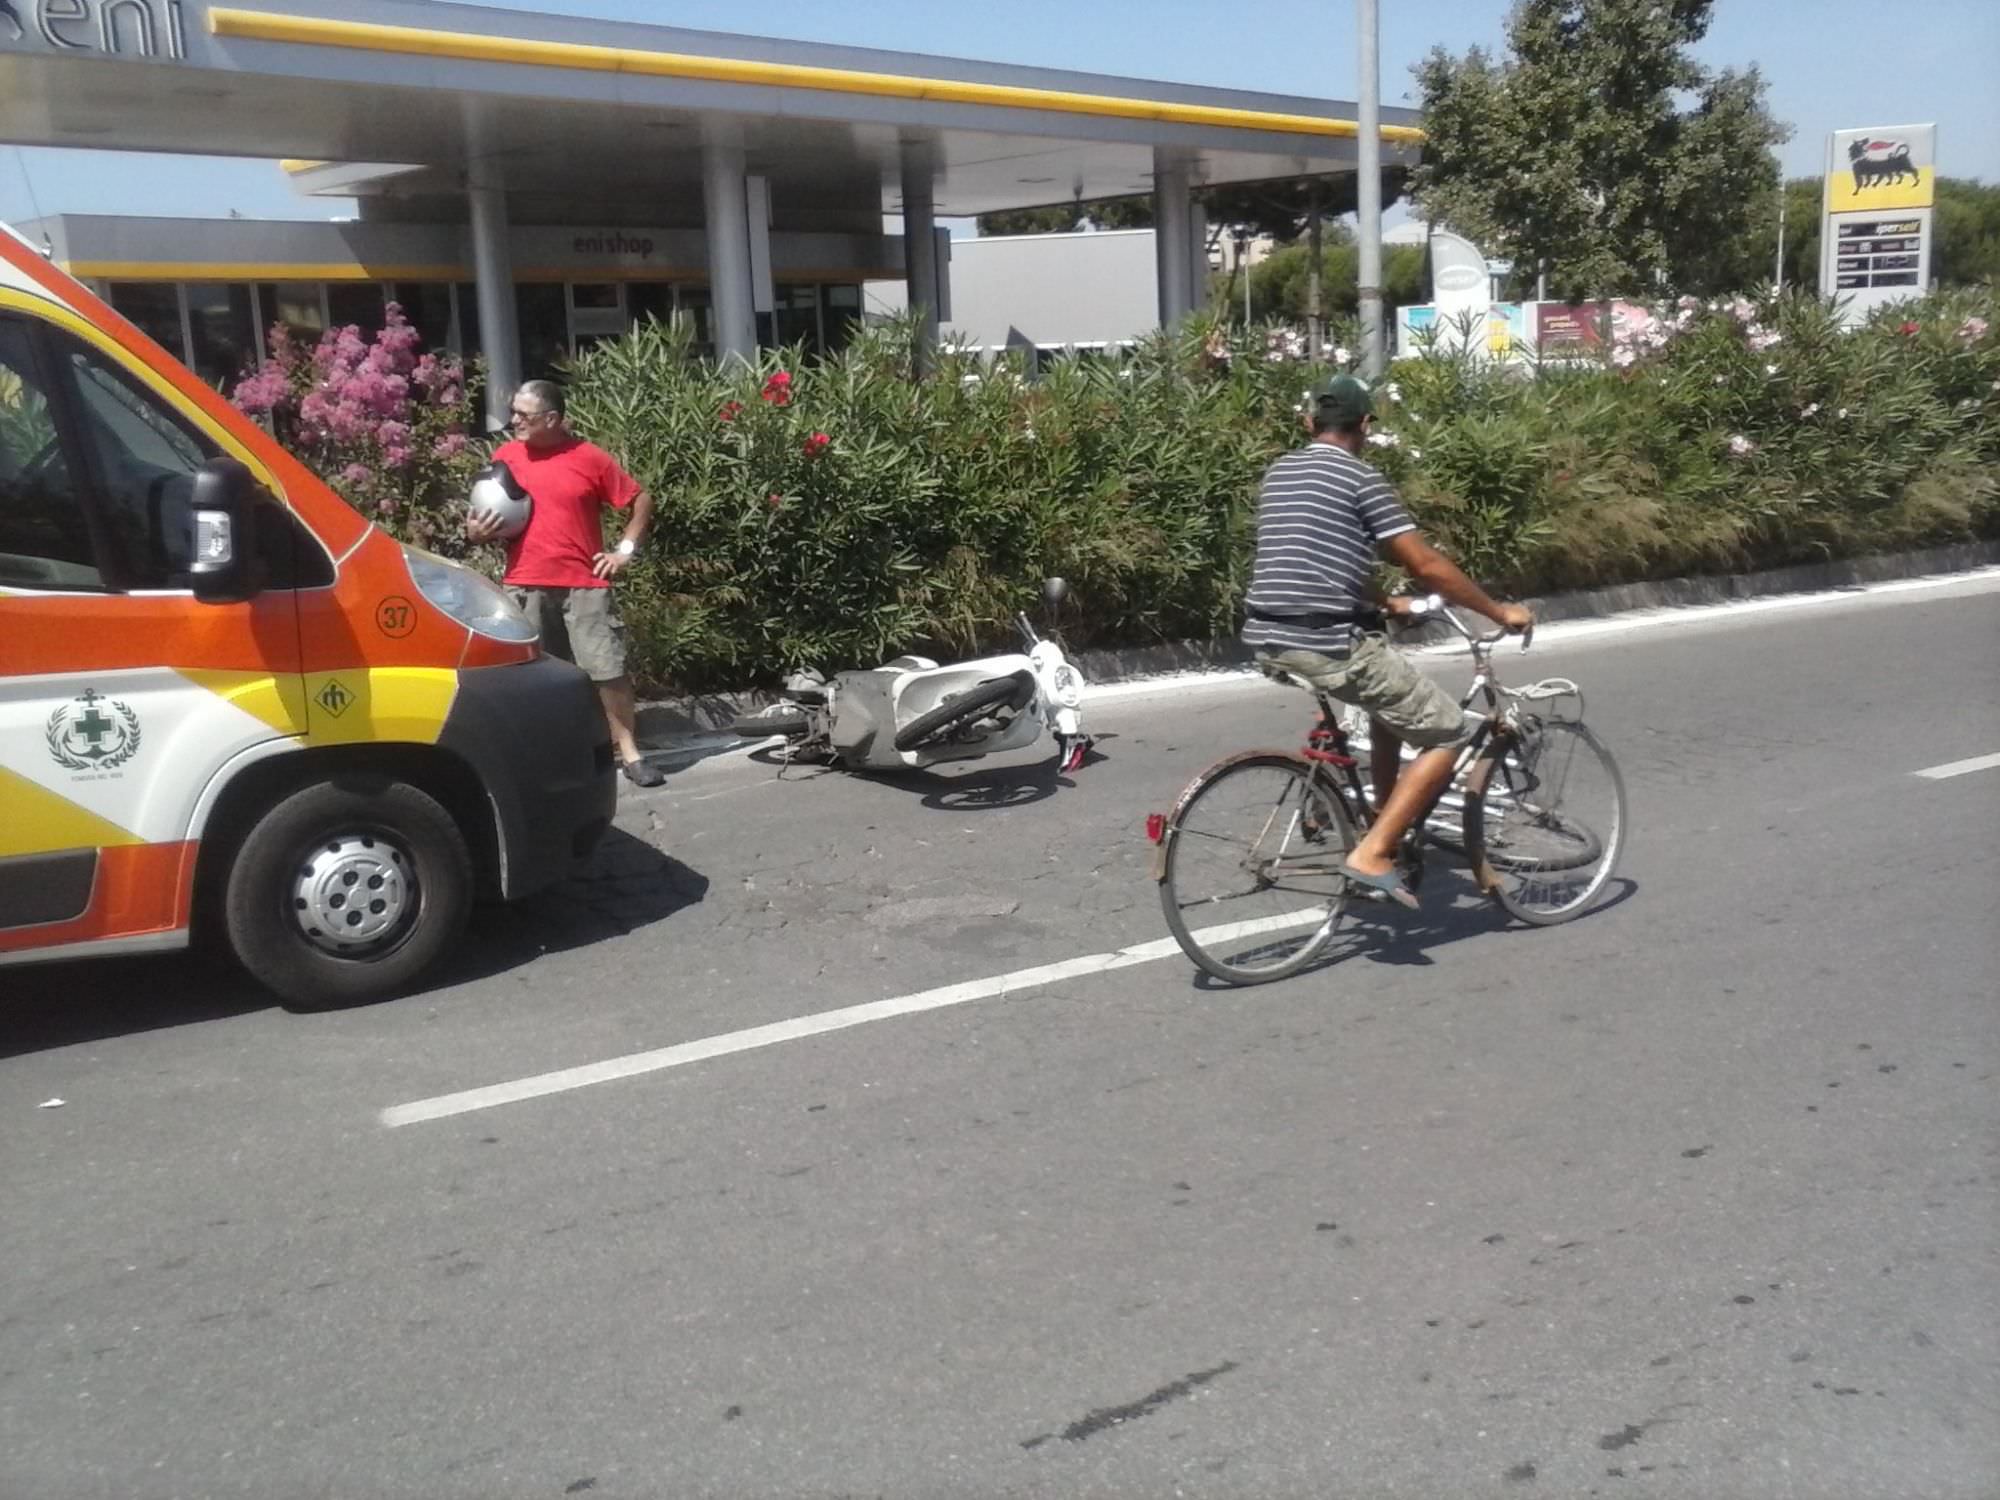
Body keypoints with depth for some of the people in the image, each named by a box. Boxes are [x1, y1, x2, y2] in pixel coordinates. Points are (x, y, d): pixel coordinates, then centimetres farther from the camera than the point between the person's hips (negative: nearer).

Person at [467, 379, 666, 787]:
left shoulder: (590, 458, -2)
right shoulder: (504, 456, 6)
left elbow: (641, 501, 5)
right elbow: (488, 513, 18)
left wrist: (625, 550, -2)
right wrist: (477, 531, -4)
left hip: (584, 585, -2)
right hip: (524, 586, 3)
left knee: (609, 669, -3)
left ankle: (630, 753, 6)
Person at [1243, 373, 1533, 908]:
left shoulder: (1278, 473, 17)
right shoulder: (1360, 477, -5)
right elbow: (1427, 566, -7)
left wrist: (1386, 604, 35)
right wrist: (1500, 612, 5)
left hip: (1268, 641, 8)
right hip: (1327, 646, -8)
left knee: (1394, 701, 32)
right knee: (1450, 734, 4)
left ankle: (1386, 829, 31)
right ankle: (1373, 852, -5)